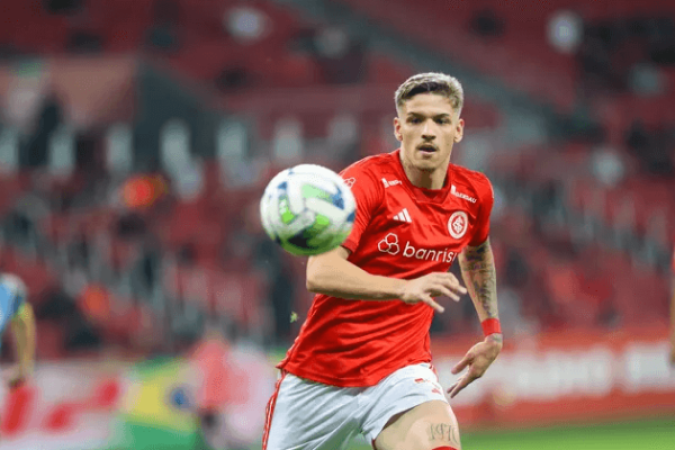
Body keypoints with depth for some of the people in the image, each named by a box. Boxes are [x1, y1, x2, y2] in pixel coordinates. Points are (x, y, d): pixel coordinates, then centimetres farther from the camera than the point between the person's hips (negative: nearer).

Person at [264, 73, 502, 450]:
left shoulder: (475, 194, 2)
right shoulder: (365, 181, -15)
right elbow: (320, 273, -30)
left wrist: (493, 333, 25)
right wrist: (405, 288, -42)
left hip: (402, 370, 2)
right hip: (321, 376, -2)